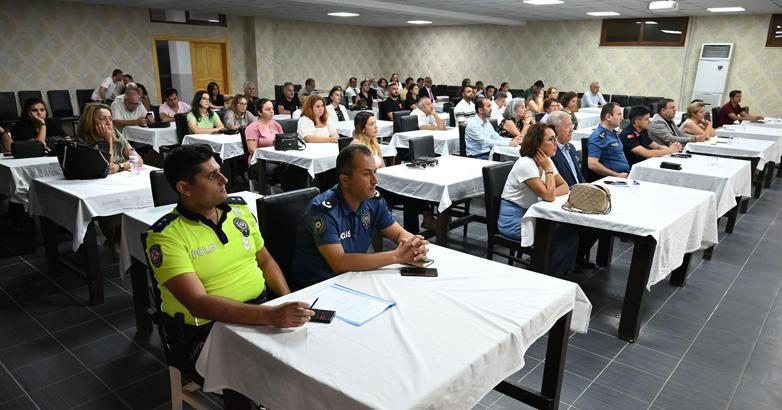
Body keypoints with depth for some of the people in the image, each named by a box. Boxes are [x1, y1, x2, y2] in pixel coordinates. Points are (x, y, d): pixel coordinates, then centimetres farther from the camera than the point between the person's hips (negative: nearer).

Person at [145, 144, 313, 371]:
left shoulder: (239, 208, 8)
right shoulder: (166, 236, -12)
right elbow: (198, 304, -23)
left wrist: (289, 302, -2)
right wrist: (270, 316, -35)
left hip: (264, 308, 6)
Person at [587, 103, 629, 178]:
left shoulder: (613, 133, 18)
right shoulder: (598, 137, -12)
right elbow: (592, 164, -20)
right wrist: (617, 175, -16)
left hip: (625, 174, 9)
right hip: (612, 178, -9)